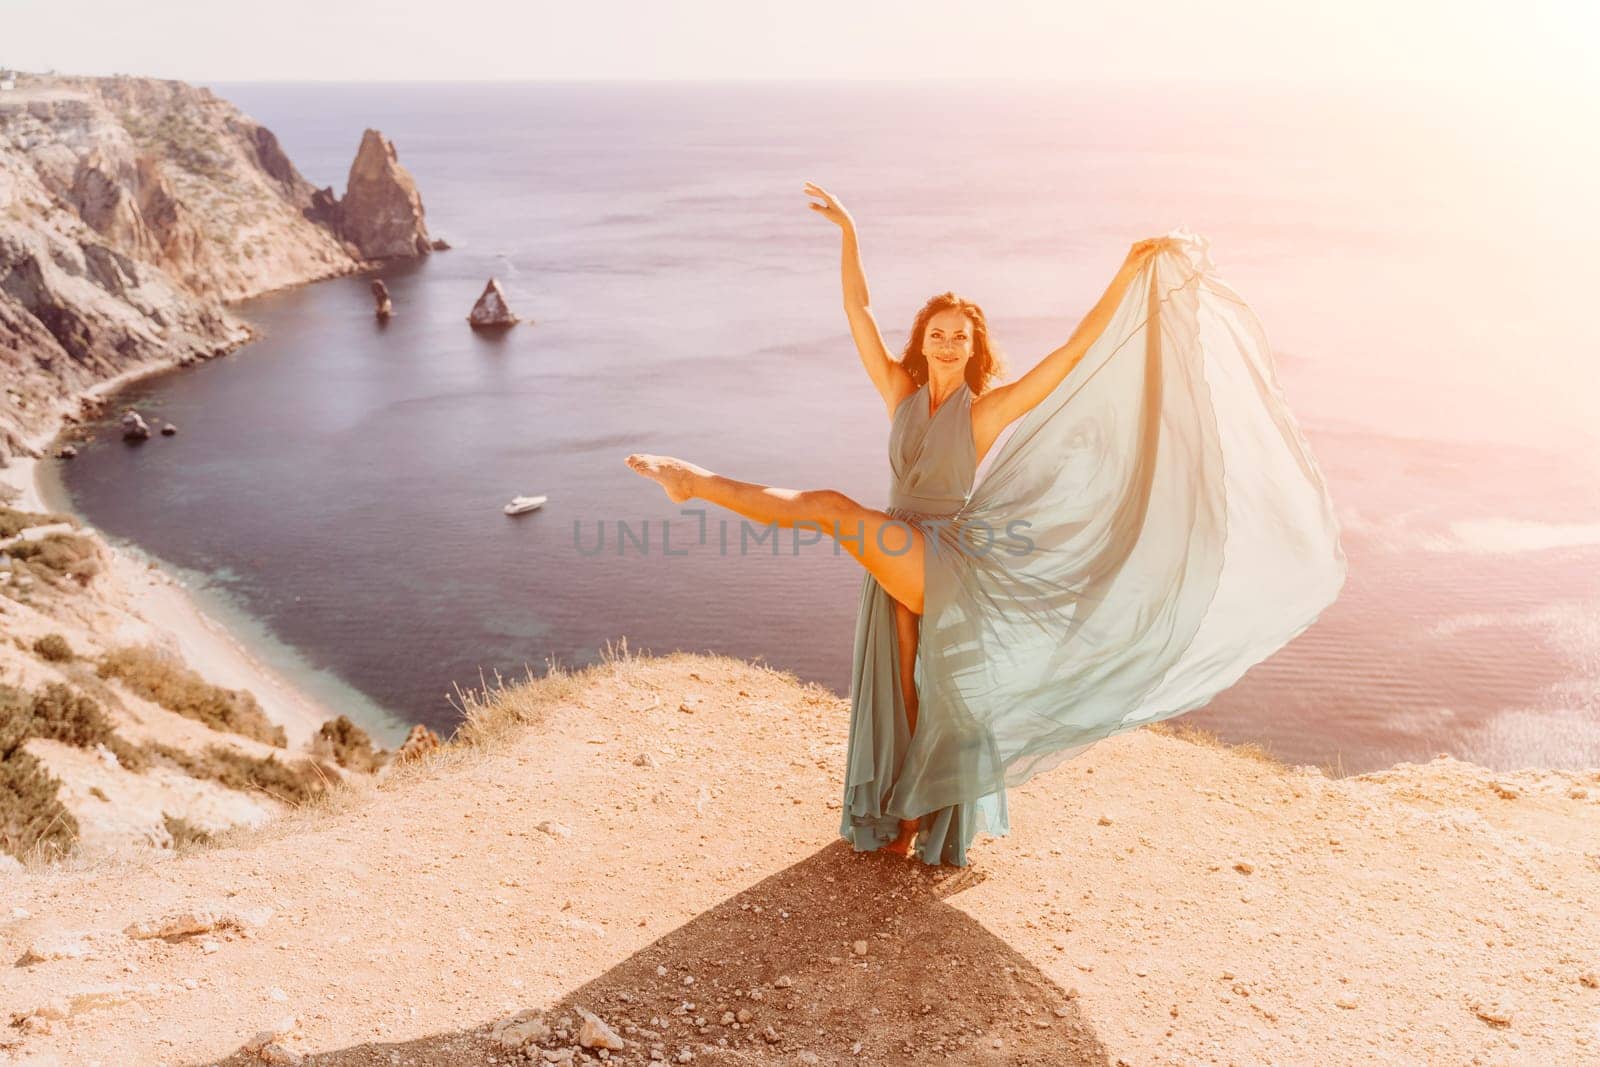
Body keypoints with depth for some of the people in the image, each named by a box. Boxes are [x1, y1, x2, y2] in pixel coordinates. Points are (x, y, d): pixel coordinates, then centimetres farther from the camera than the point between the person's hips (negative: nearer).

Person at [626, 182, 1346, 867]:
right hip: (898, 571, 3)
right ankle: (903, 818, 26)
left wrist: (1130, 272, -21)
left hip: (949, 572, -3)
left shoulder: (991, 409, -10)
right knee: (903, 696, 11)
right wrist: (848, 232, -5)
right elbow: (858, 312, 0)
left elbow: (1080, 348, -15)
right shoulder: (900, 393, 1)